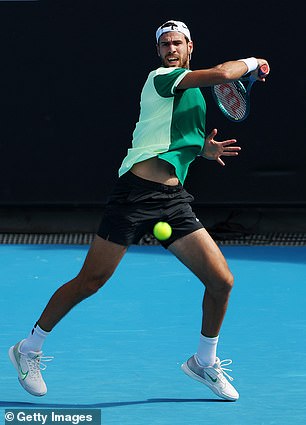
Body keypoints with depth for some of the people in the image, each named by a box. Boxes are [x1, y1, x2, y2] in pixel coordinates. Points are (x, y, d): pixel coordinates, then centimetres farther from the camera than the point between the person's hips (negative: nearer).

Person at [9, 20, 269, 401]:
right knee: (88, 283, -3)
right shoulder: (160, 78, -5)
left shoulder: (194, 93, 21)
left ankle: (204, 362, 18)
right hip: (136, 192, -7)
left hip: (173, 199, 7)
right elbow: (222, 73, -18)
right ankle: (29, 349, 14)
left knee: (222, 281, -2)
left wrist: (206, 148, 14)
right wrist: (251, 62, 1)